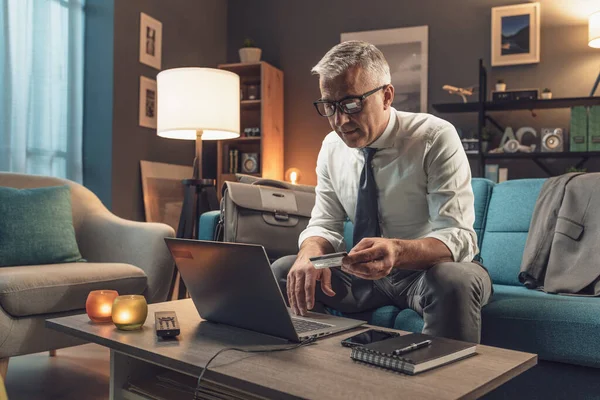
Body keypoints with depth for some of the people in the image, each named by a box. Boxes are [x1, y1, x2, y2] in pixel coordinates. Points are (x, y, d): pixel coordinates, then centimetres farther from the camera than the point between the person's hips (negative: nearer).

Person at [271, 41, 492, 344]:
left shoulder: (435, 138, -18)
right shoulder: (332, 147, -2)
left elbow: (458, 237, -25)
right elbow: (324, 225, 1)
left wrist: (397, 252, -45)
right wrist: (311, 251, -24)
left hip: (427, 270, -4)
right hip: (364, 273, 5)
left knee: (455, 280, -37)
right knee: (283, 271, -12)